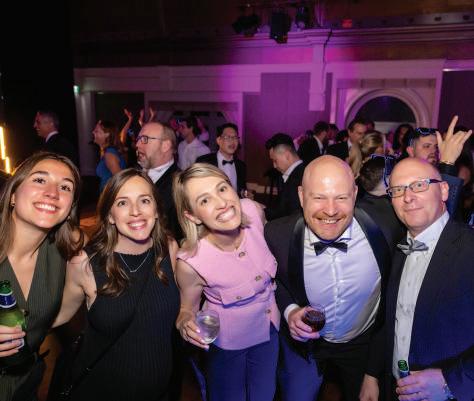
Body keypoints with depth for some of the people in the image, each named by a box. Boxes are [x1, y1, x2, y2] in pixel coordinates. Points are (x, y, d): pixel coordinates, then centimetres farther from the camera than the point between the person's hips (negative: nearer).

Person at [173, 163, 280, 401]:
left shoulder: (253, 210, -24)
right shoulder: (190, 262, -32)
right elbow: (187, 309, -10)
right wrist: (186, 324, -33)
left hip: (270, 329, 4)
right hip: (227, 345, -3)